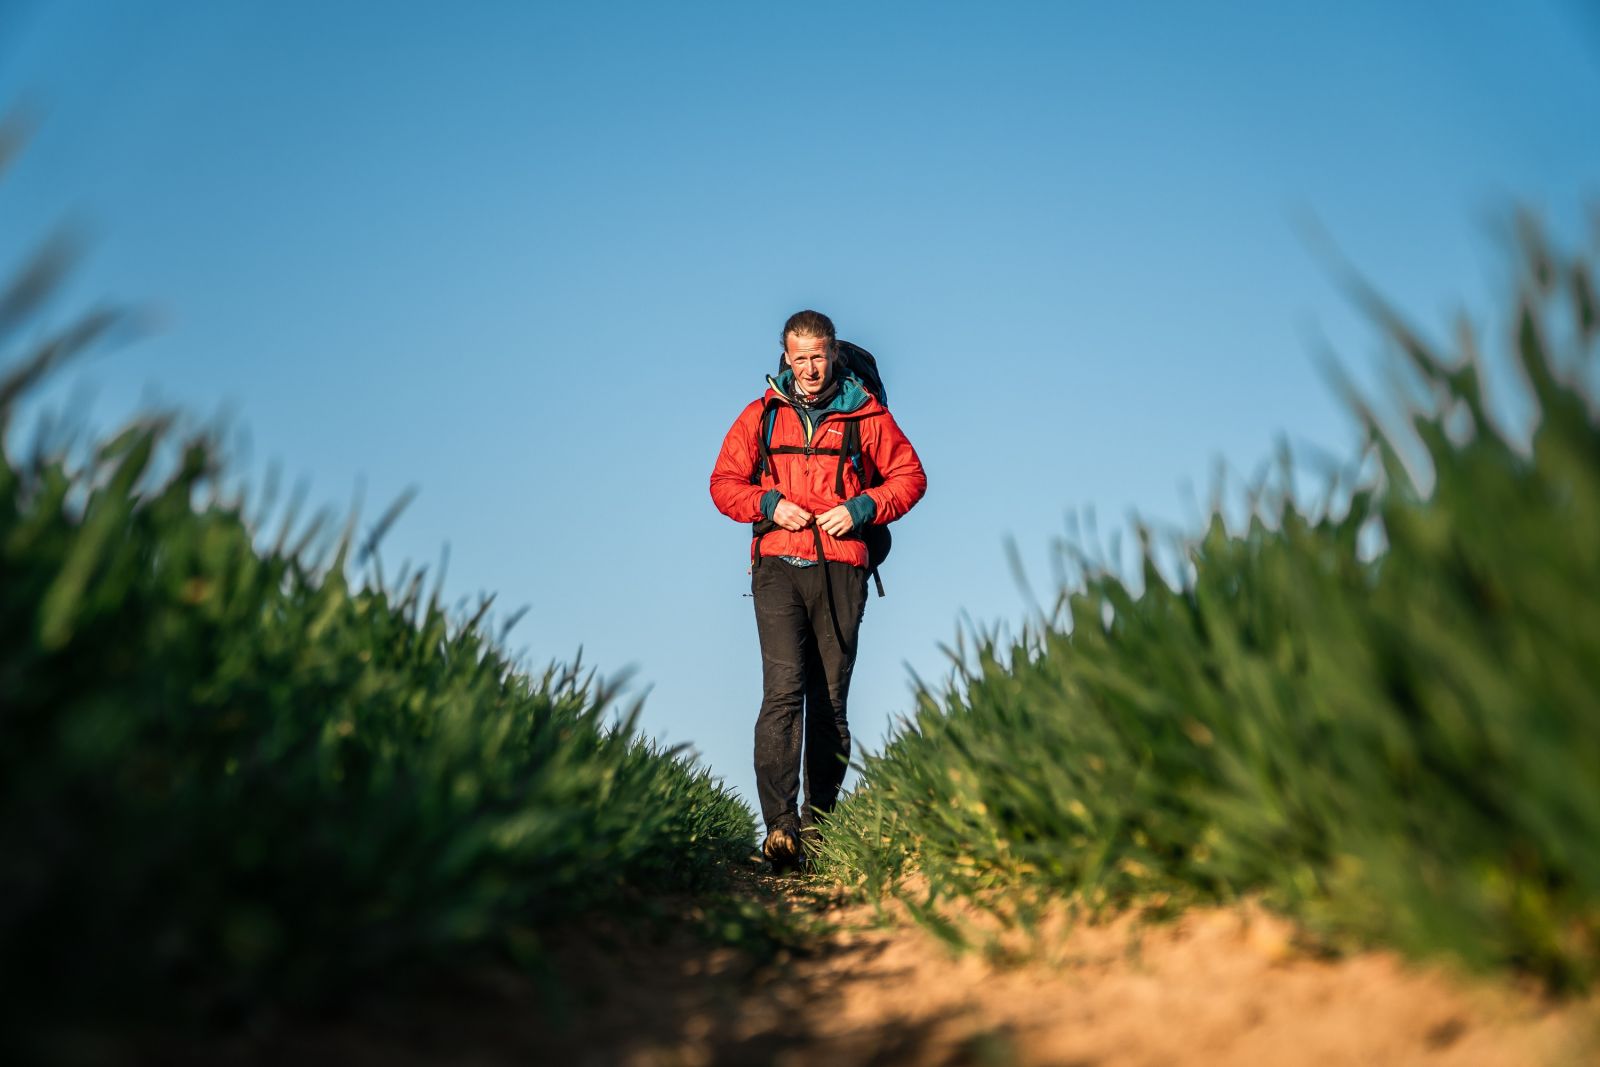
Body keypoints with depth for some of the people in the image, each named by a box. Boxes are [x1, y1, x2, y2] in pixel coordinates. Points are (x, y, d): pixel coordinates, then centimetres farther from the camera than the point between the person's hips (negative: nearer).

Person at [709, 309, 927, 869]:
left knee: (831, 698, 5)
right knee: (783, 690, -14)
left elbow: (910, 476, 10)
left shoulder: (866, 415, 6)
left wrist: (861, 508, -5)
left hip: (841, 570, 1)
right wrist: (768, 504, -6)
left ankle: (820, 819, 14)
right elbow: (724, 481, 13)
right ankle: (779, 824, -19)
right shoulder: (762, 415, 9)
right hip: (778, 566, 0)